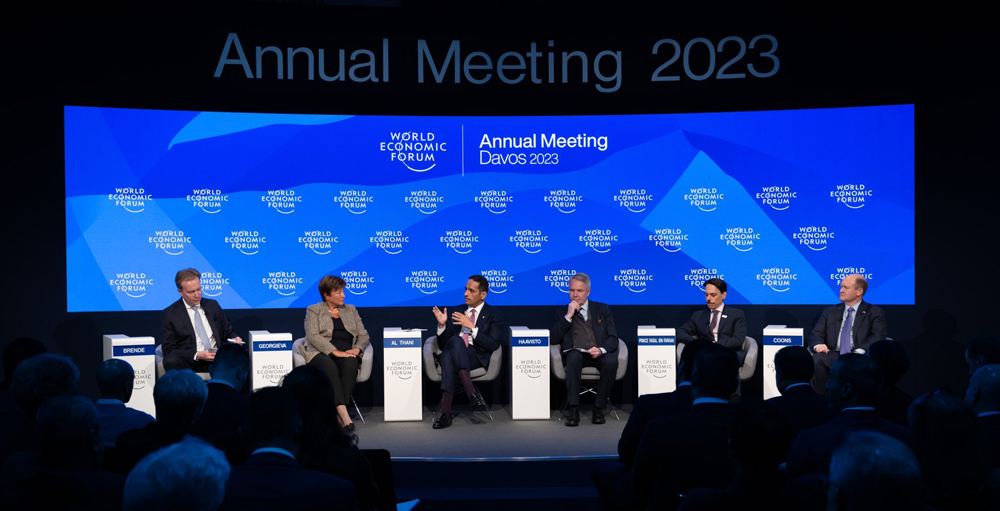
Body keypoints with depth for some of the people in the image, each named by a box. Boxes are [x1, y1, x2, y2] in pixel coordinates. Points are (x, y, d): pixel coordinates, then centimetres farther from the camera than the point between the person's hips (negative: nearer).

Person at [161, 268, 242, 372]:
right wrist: (197, 355, -16)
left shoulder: (212, 305, 16)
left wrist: (234, 339, -2)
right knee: (170, 361, -36)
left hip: (218, 358, 2)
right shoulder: (169, 314, 4)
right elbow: (169, 350, 0)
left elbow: (227, 332, 23)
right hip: (190, 362, -2)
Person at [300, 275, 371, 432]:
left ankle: (338, 413, -36)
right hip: (321, 354, -2)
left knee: (351, 364, -34)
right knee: (330, 366, -38)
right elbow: (313, 336, -5)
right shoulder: (314, 310, 11)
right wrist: (335, 351, -18)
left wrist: (357, 348, -6)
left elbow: (363, 335, 17)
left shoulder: (350, 310, 22)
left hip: (347, 354, 3)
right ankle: (343, 413, -46)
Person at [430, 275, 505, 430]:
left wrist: (472, 326, -11)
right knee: (455, 340, -36)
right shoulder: (457, 311, 23)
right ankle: (472, 393, -44)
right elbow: (443, 345, 20)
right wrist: (442, 325, 1)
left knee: (448, 356, -37)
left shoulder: (495, 314, 12)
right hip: (452, 355, 3)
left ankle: (445, 412, -44)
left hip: (477, 357, -3)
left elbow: (493, 345, -4)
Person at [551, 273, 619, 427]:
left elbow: (613, 338, 5)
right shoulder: (562, 312, 16)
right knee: (573, 357, -36)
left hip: (599, 354, 0)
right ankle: (573, 409, -35)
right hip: (576, 354, 0)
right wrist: (569, 315, -4)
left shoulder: (602, 309, 15)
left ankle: (599, 408, -20)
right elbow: (554, 339, 4)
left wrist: (601, 350, -17)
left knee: (611, 361, -34)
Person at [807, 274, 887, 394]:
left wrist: (860, 350, -23)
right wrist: (818, 345, -11)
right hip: (833, 355, 3)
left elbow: (880, 335, -3)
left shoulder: (875, 312, 13)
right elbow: (816, 334, 16)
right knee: (817, 359, -31)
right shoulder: (830, 312, 24)